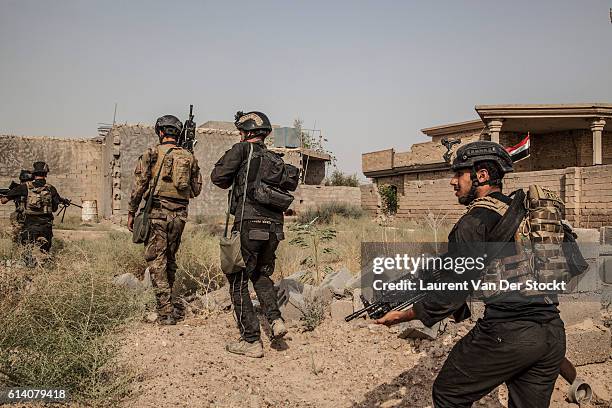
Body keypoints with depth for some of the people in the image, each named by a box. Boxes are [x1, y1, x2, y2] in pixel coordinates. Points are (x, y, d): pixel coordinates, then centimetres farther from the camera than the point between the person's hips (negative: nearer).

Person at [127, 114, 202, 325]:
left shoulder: (151, 154, -2)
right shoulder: (189, 157, 8)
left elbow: (138, 185, -5)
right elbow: (196, 190, 13)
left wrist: (131, 213, 3)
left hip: (157, 213, -4)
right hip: (180, 215, 4)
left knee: (156, 262, 0)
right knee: (170, 260, 19)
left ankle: (166, 312, -2)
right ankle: (171, 302, 28)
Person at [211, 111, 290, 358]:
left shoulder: (242, 149, -1)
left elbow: (218, 177, -6)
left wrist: (231, 184, 15)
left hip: (248, 224, -6)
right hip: (274, 226, 7)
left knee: (238, 281, 5)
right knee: (261, 274, 26)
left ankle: (251, 341, 5)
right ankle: (275, 319, 9)